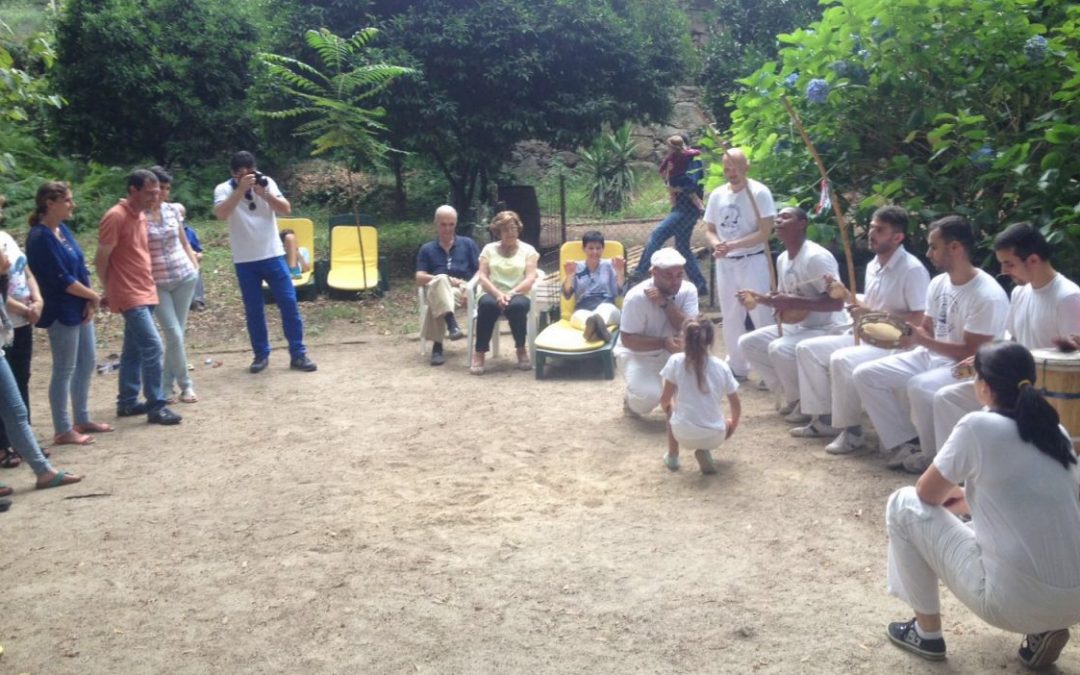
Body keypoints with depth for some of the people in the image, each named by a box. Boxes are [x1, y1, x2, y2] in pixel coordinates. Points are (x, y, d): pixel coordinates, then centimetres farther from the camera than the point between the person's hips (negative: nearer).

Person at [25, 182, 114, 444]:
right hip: (62, 313, -9)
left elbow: (80, 268, 9)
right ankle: (63, 430, 11)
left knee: (87, 364, 16)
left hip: (80, 309, 9)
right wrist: (94, 296, -9)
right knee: (64, 370, 0)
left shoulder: (62, 229, 9)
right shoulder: (40, 238, -18)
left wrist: (89, 301, -4)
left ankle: (82, 420, 30)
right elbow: (62, 279, -20)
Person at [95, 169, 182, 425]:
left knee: (134, 350, 14)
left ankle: (127, 402, 23)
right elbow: (101, 259, -12)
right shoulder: (115, 217, -16)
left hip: (144, 293, 9)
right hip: (129, 296, -9)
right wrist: (109, 291, -2)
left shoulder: (141, 216, 11)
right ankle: (156, 407, -7)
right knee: (152, 347, -12)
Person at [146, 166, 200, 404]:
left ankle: (166, 387, 17)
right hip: (156, 283, -4)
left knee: (177, 333, 6)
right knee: (174, 335, -8)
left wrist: (196, 267, 9)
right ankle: (186, 385, 8)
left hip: (185, 278, 4)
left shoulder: (172, 210, 6)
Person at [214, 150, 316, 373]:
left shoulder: (266, 182, 0)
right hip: (245, 261, -1)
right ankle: (261, 355, 18)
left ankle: (298, 354, 6)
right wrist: (240, 190, -31)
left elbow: (286, 209, -9)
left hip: (273, 255, 1)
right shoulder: (224, 189, -5)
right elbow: (221, 214, -24)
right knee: (253, 309, 5)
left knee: (289, 303, -1)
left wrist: (264, 193, -22)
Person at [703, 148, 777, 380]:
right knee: (731, 318, 14)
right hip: (724, 264, 6)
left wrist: (732, 245, -22)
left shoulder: (759, 193, -11)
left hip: (752, 262, -6)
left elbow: (764, 232, -15)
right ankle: (737, 367, 26)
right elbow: (709, 229, 12)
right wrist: (716, 244, -11)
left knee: (761, 317, -5)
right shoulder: (717, 195, 6)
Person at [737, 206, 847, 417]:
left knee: (779, 349, -33)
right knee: (747, 343, 3)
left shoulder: (816, 257, -22)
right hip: (796, 326, 10)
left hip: (826, 330, -10)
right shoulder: (782, 259, 8)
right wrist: (758, 299, -1)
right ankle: (791, 396, 10)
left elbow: (837, 302, -28)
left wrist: (794, 302, -31)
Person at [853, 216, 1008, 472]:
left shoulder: (988, 296, -21)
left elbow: (971, 353, -21)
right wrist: (908, 335, -9)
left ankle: (935, 457, -13)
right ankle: (905, 443, -1)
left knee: (920, 387, -38)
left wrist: (922, 340, -25)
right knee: (865, 374, -4)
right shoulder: (938, 283, 4)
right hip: (931, 357, 9)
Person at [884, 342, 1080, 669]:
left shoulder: (978, 426, -10)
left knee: (904, 504, 8)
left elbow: (926, 493, 4)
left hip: (1015, 602, -7)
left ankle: (927, 633, 18)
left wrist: (947, 493, 26)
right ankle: (1043, 629, 16)